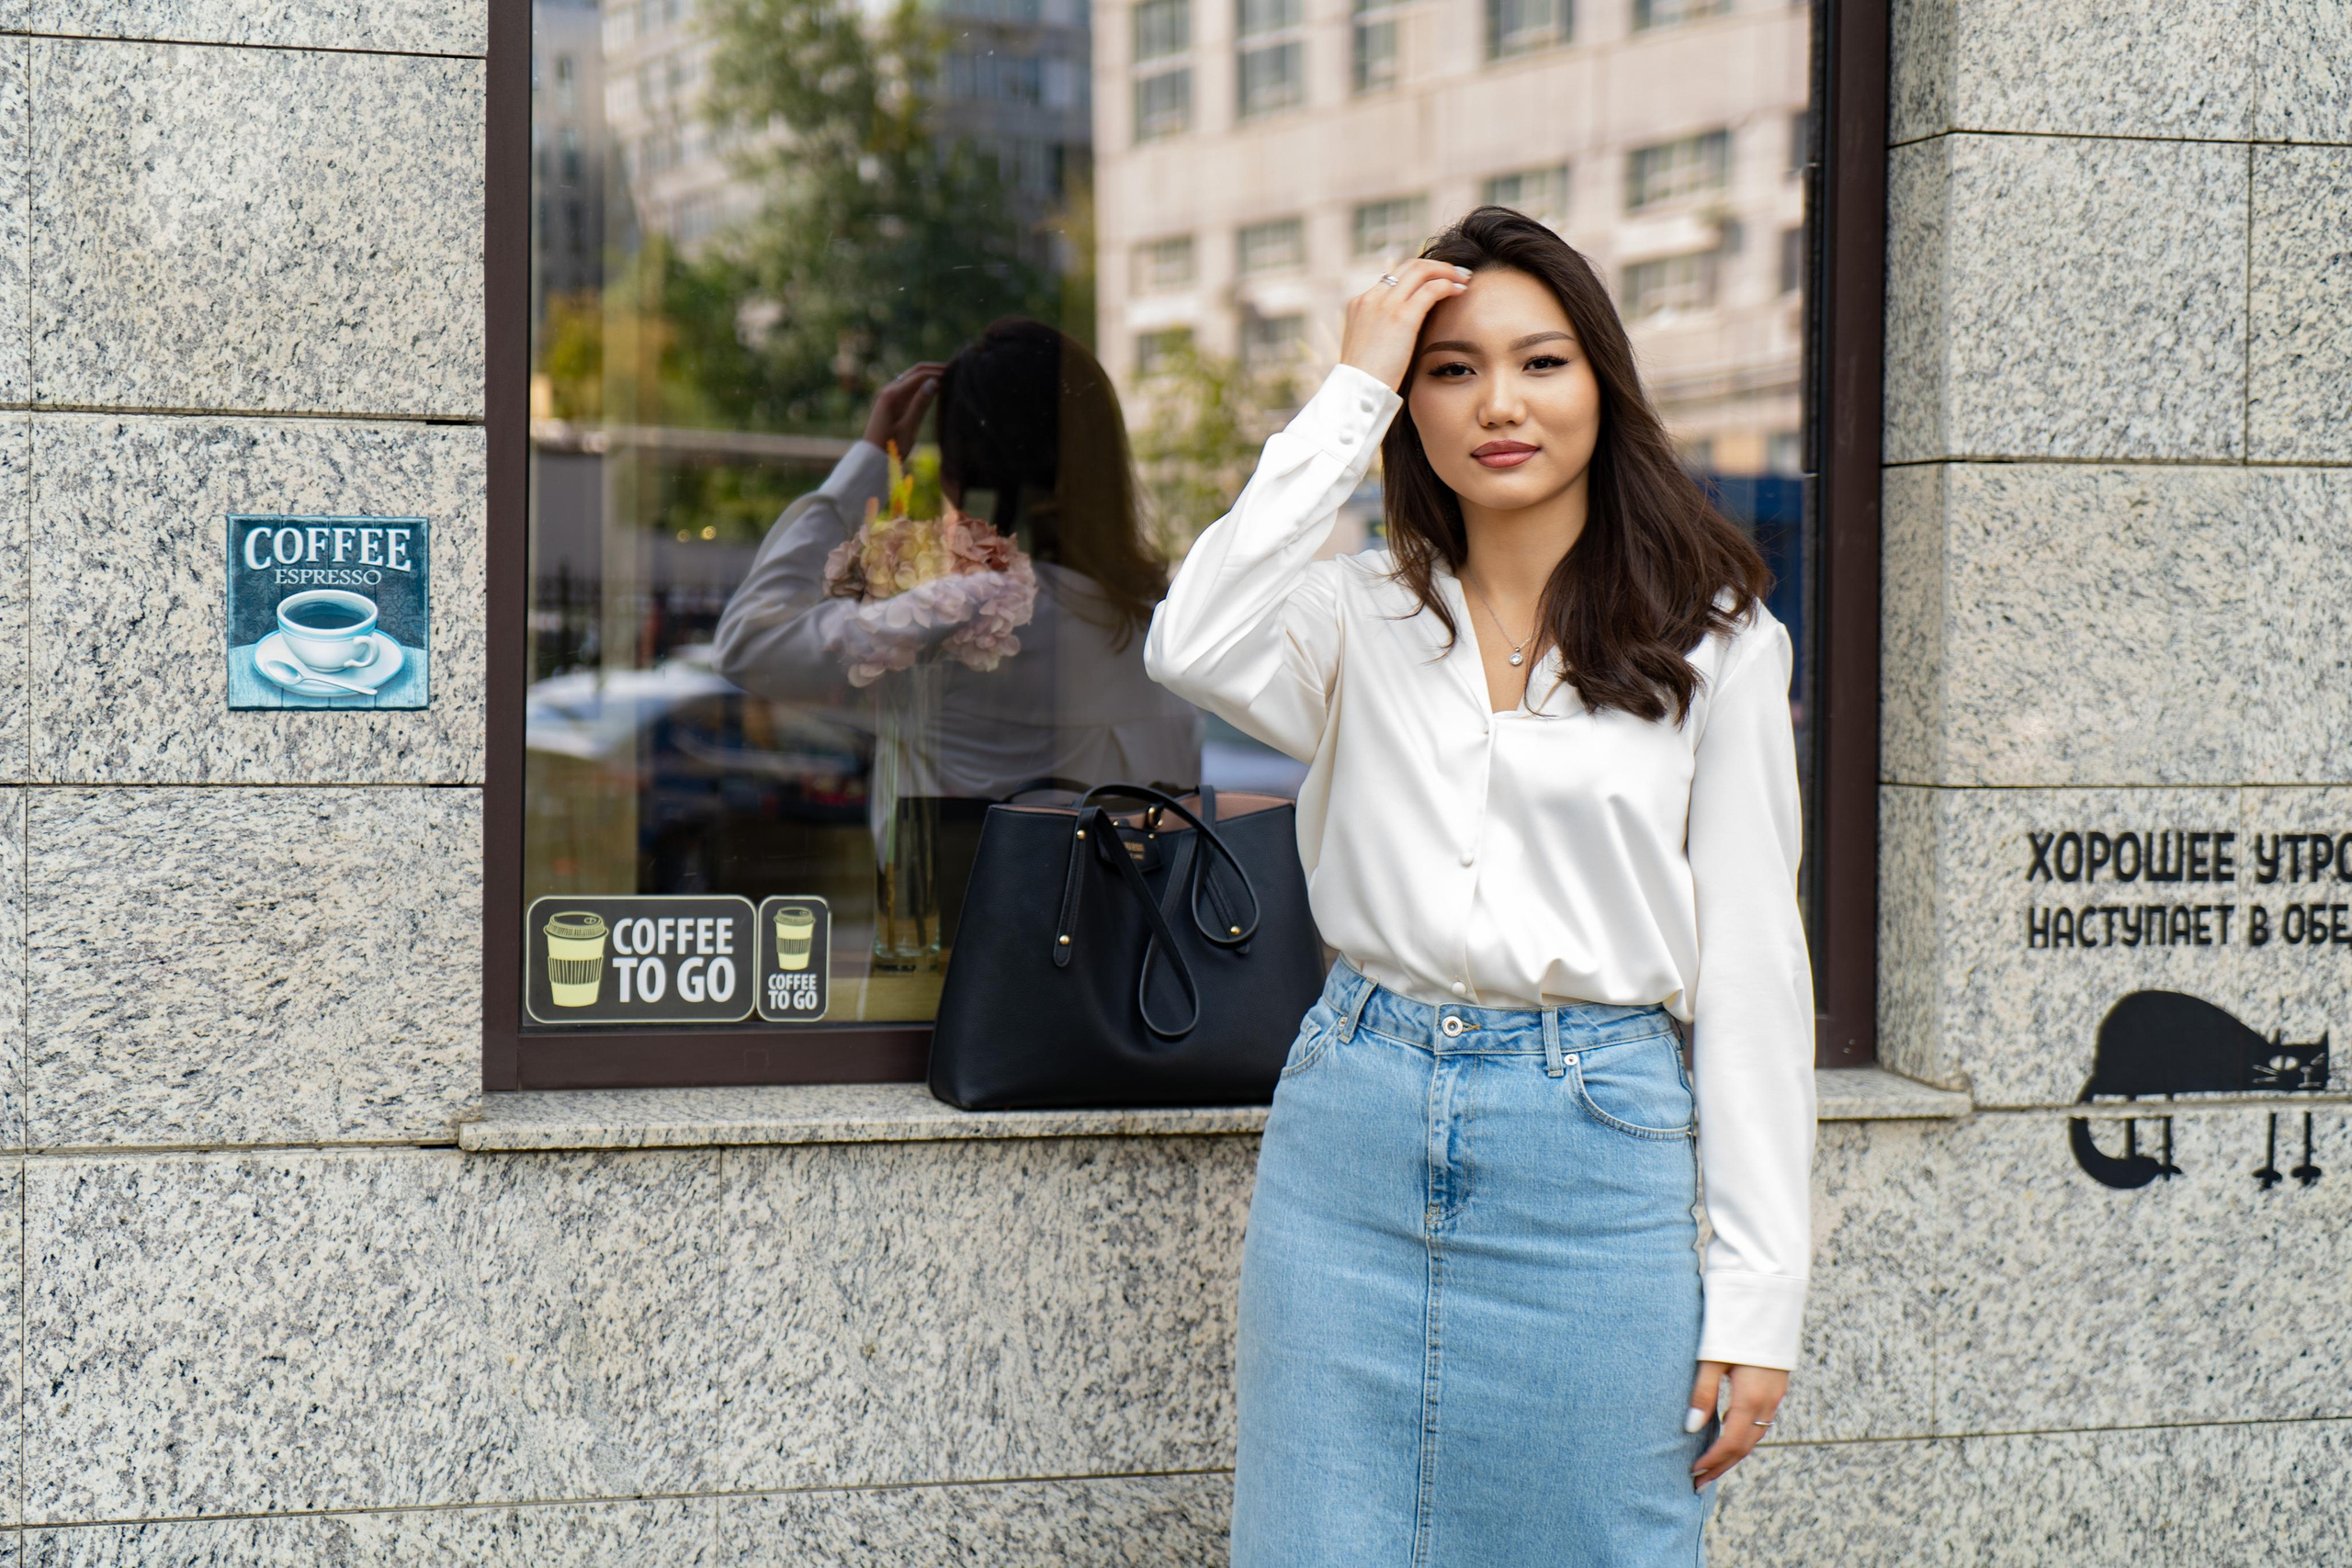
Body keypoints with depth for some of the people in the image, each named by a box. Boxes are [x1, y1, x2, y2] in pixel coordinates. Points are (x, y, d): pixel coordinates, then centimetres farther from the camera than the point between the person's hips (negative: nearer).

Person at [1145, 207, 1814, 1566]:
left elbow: (1753, 965, 0)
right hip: (1353, 1140, 2)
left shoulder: (1715, 643, 1)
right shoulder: (1362, 616, 6)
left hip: (1597, 1150, -2)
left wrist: (1759, 1296, -4)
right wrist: (1350, 394, -8)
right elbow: (1196, 649, -17)